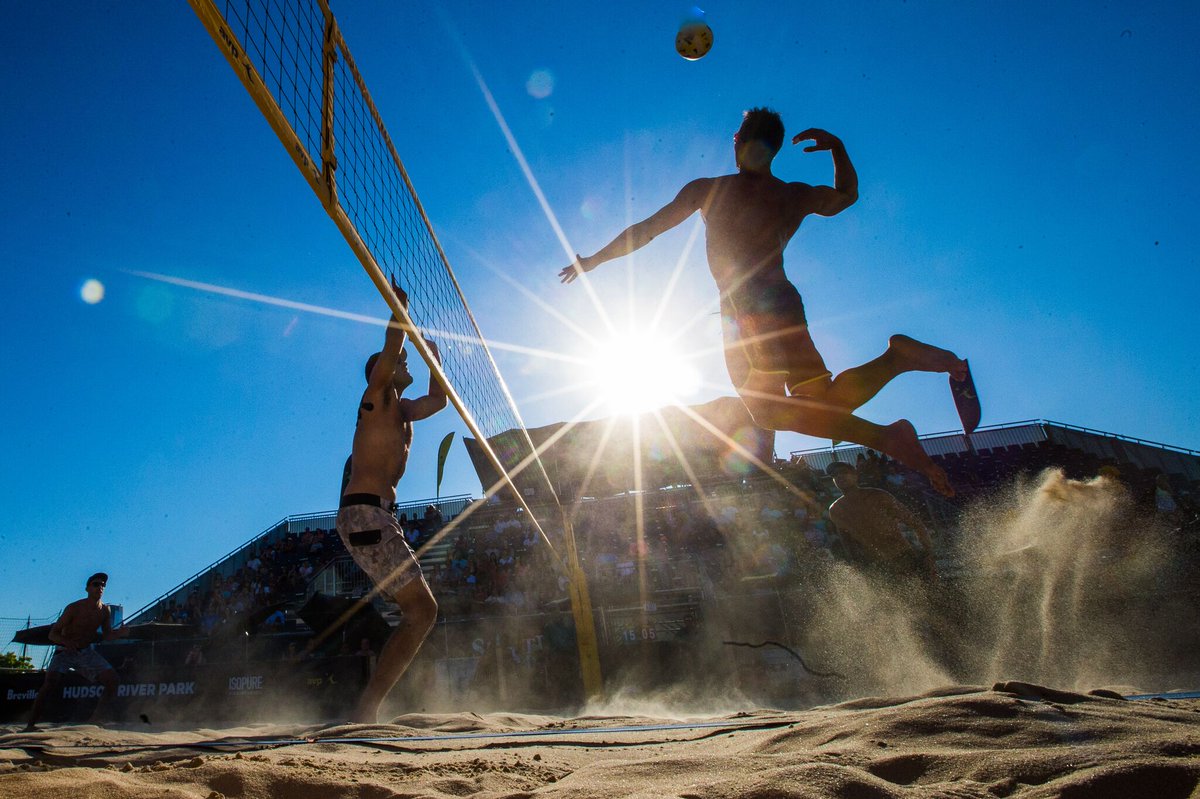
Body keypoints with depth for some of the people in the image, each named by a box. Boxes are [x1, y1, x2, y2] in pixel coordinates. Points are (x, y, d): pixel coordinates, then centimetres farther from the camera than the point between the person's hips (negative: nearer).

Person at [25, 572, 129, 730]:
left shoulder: (105, 610, -3)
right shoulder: (74, 608, -17)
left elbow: (106, 635, 6)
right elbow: (52, 634, -15)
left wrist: (120, 633, -16)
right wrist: (66, 642, -36)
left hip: (87, 652, 4)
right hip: (65, 651, -4)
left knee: (112, 678, -10)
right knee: (52, 680, -28)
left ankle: (95, 718, 3)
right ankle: (31, 724, -20)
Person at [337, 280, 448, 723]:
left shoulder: (403, 410, 24)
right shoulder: (375, 398, 0)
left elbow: (438, 399, 39)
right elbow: (388, 354, -19)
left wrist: (434, 356, 37)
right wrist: (399, 307, -17)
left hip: (379, 517, 10)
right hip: (364, 514, -10)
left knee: (418, 612, 10)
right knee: (422, 610, -16)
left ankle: (367, 710, 13)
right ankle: (366, 711, -16)